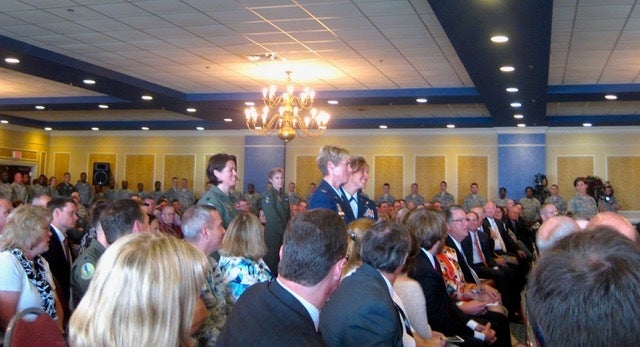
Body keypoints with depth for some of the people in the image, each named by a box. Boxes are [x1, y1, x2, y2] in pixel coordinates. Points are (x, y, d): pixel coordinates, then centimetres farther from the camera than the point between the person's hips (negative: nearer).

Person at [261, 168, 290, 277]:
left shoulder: (284, 196, 12)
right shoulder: (267, 195, -10)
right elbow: (272, 219, -15)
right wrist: (284, 232, -13)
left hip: (284, 235, 7)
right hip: (272, 236, -7)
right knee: (272, 263, -2)